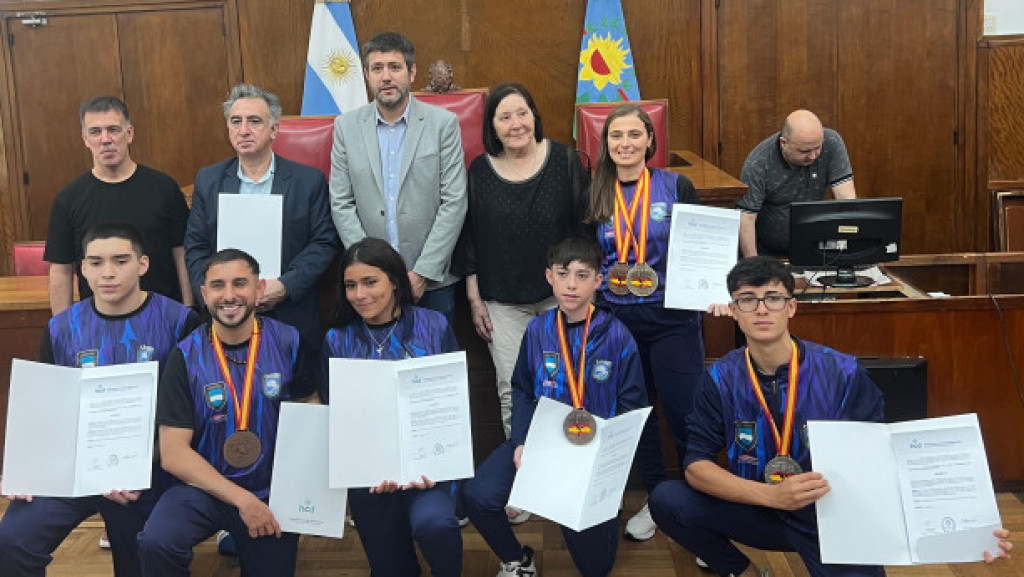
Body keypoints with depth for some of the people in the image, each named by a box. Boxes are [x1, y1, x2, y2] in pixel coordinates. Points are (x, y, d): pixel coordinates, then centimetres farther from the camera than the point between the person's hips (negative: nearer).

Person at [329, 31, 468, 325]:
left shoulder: (444, 123, -3)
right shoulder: (347, 126, 3)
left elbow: (454, 202, -6)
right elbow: (341, 204, 2)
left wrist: (422, 273, -11)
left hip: (431, 280, -1)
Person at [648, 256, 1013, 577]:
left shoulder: (842, 374, -12)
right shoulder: (721, 380, -8)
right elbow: (696, 465, -13)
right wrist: (773, 495, -29)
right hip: (758, 511, 2)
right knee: (667, 500, -20)